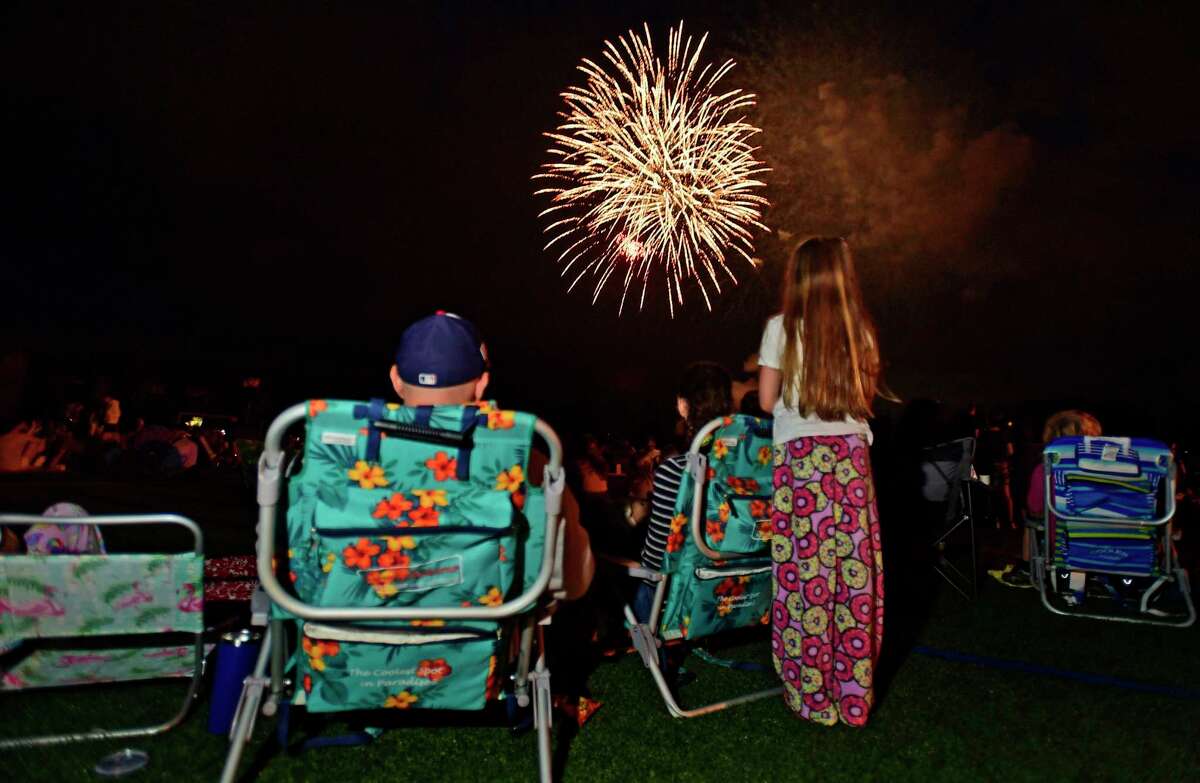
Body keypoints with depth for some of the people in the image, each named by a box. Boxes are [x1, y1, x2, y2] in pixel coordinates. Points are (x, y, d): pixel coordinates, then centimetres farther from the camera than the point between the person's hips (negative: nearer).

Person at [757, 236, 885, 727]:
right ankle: (853, 694, 17)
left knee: (806, 574, 2)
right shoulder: (860, 330, 7)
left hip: (800, 455, -3)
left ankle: (812, 697, 11)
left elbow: (767, 400, -1)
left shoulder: (782, 328, -2)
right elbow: (867, 396, 14)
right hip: (851, 453, 3)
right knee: (855, 574, 7)